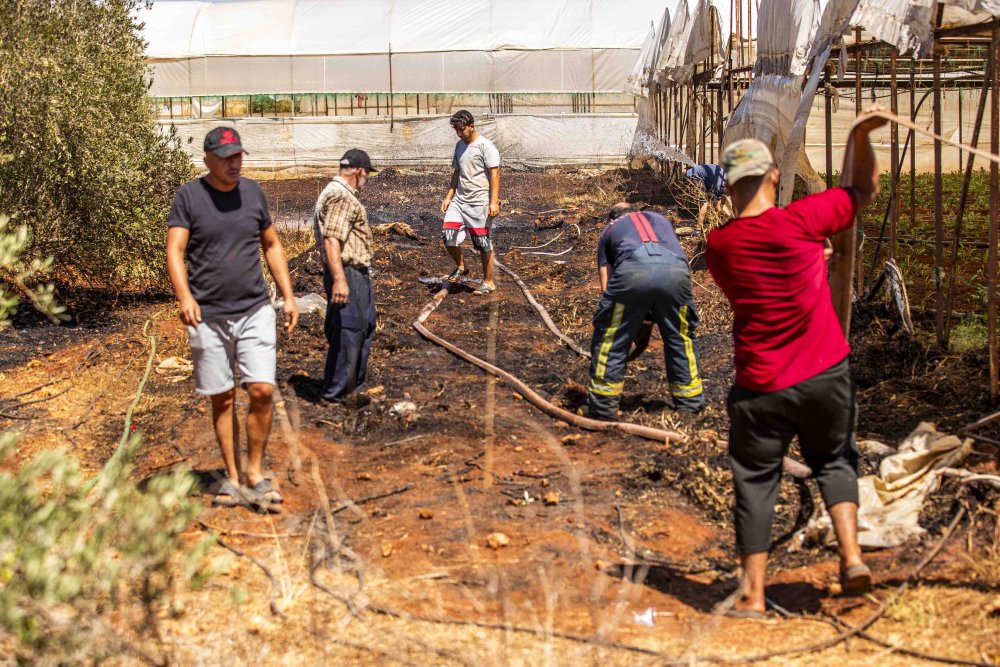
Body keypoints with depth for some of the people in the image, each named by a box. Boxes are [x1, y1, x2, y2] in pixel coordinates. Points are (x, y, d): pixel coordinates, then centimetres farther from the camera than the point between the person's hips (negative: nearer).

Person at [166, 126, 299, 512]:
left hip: (255, 311, 2)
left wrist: (288, 296, 11)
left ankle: (255, 473, 8)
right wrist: (184, 296, -29)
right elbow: (174, 251, -11)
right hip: (208, 316, -2)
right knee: (222, 400, 6)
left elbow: (271, 245, 16)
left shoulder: (252, 192, 7)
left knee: (262, 390, -8)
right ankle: (232, 479, 18)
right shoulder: (189, 197, -4)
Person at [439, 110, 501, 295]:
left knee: (483, 243, 1)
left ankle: (488, 282, 13)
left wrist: (494, 202, -20)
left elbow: (494, 174, -13)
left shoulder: (485, 146, -9)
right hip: (459, 200, 7)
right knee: (448, 234, -6)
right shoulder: (459, 146, 14)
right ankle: (461, 267, 17)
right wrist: (448, 197, 14)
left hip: (479, 202, -6)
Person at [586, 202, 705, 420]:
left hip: (632, 271, -2)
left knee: (610, 338, 15)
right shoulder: (660, 219, 41)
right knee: (681, 338, 22)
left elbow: (606, 283, 25)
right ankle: (689, 401, 32)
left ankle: (603, 405, 20)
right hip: (675, 270, 2)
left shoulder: (609, 230, 34)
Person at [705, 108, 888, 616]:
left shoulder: (717, 246, -4)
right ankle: (851, 554, 8)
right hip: (825, 375, 0)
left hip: (760, 385, 1)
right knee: (833, 460, 22)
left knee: (755, 480, 11)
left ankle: (752, 594, 14)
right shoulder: (800, 220, -12)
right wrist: (860, 134, 7)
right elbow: (863, 192, 3)